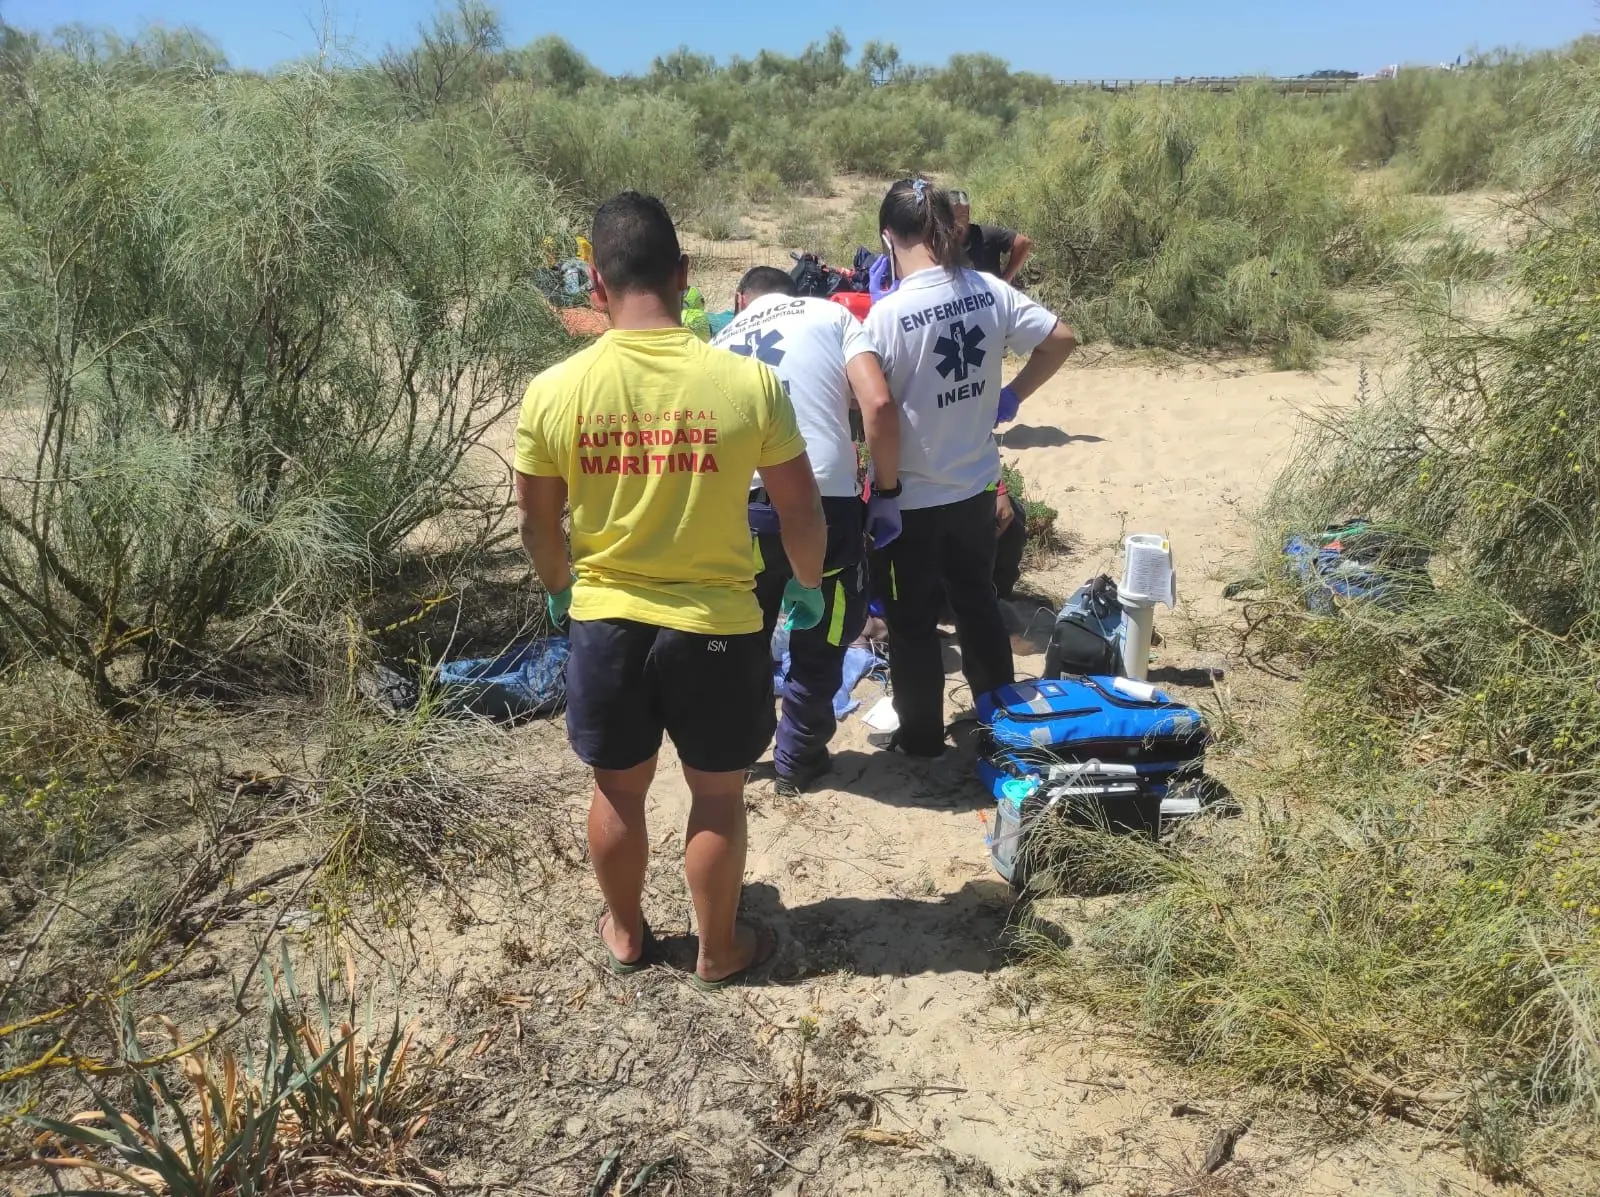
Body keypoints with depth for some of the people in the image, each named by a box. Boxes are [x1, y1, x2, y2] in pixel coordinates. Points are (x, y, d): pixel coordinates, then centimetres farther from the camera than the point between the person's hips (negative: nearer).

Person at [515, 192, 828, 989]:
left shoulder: (554, 391, -10)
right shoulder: (747, 383, -15)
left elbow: (536, 519, 2)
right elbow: (800, 511, -6)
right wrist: (809, 585, 13)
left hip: (606, 623, 2)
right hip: (717, 626, -1)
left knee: (618, 790, 21)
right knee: (717, 796, 17)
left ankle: (625, 934, 42)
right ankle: (719, 952, 34)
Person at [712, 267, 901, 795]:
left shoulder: (720, 342, 21)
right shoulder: (832, 314, 12)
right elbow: (879, 405, -5)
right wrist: (887, 492, 3)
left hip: (743, 507, 3)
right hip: (825, 502, -3)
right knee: (820, 642, 18)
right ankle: (798, 759, 32)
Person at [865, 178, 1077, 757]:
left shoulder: (888, 312, -20)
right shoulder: (990, 291, -5)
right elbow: (1061, 340, 3)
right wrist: (1011, 396, 10)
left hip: (911, 497, -5)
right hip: (977, 486, 5)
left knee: (912, 621, 11)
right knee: (978, 603, 23)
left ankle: (920, 736, 24)